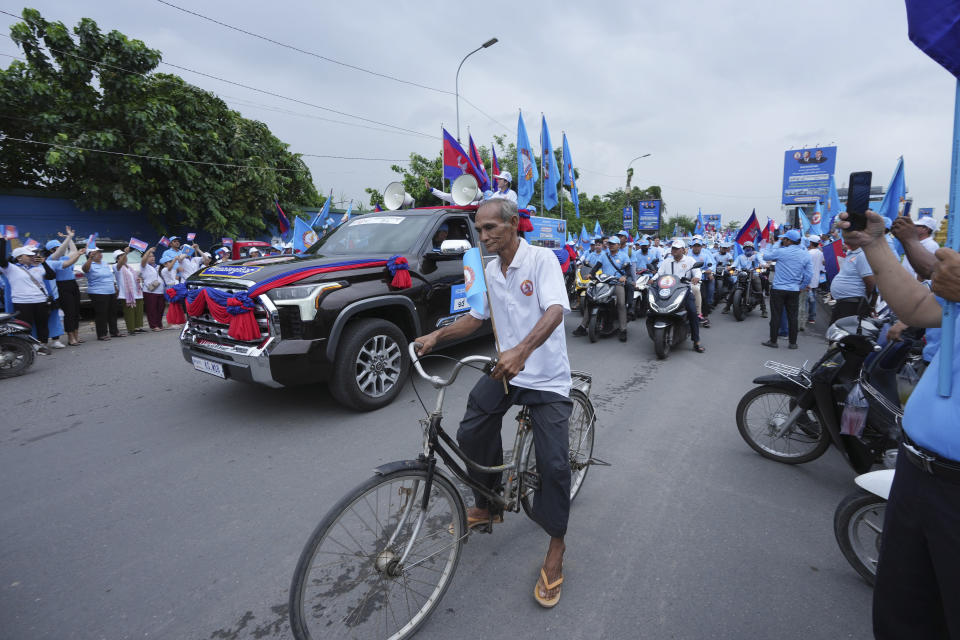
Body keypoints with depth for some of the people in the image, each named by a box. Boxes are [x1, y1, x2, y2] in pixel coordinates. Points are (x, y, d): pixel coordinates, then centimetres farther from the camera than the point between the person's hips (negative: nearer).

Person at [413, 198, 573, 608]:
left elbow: (555, 310, -28)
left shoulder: (541, 259, -13)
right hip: (506, 369, 7)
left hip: (546, 377, -6)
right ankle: (486, 506, 28)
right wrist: (437, 336, 2)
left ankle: (555, 550, 13)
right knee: (471, 434, 2)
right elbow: (477, 316, 17)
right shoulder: (490, 271, 8)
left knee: (553, 463, -8)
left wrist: (522, 349, -45)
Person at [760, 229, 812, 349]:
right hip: (794, 290, 4)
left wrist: (777, 243, 10)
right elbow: (809, 275, 2)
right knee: (792, 317, 10)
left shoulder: (781, 251, -12)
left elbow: (765, 256, 4)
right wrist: (802, 287, 14)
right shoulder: (806, 255, 2)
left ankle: (773, 341, 10)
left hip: (778, 289, -4)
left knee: (776, 316, 4)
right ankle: (793, 342, 16)